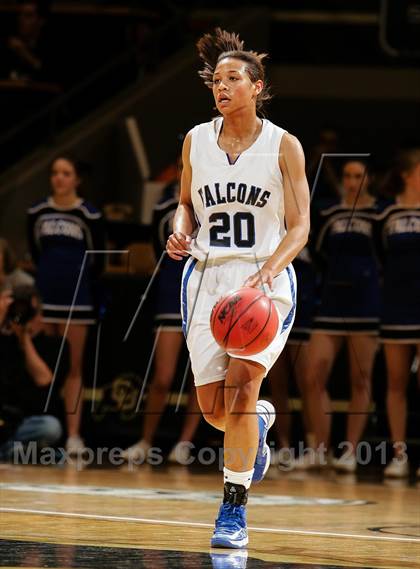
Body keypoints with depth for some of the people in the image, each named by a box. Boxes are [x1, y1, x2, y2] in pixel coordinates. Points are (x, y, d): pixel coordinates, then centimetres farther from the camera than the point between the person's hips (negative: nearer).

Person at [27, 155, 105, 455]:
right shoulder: (37, 212, 5)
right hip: (45, 294, 2)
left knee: (73, 368, 0)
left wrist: (81, 281, 9)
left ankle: (73, 435, 0)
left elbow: (98, 260, 4)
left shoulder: (89, 215, -4)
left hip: (77, 296, -2)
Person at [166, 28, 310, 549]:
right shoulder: (196, 140, 7)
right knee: (213, 409, 1)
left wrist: (269, 269, -22)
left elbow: (300, 226, -4)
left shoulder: (283, 146, -3)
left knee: (240, 382, -21)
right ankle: (259, 423, 39)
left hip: (266, 280, -3)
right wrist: (180, 233, -3)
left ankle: (234, 508, -12)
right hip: (207, 279, 4)